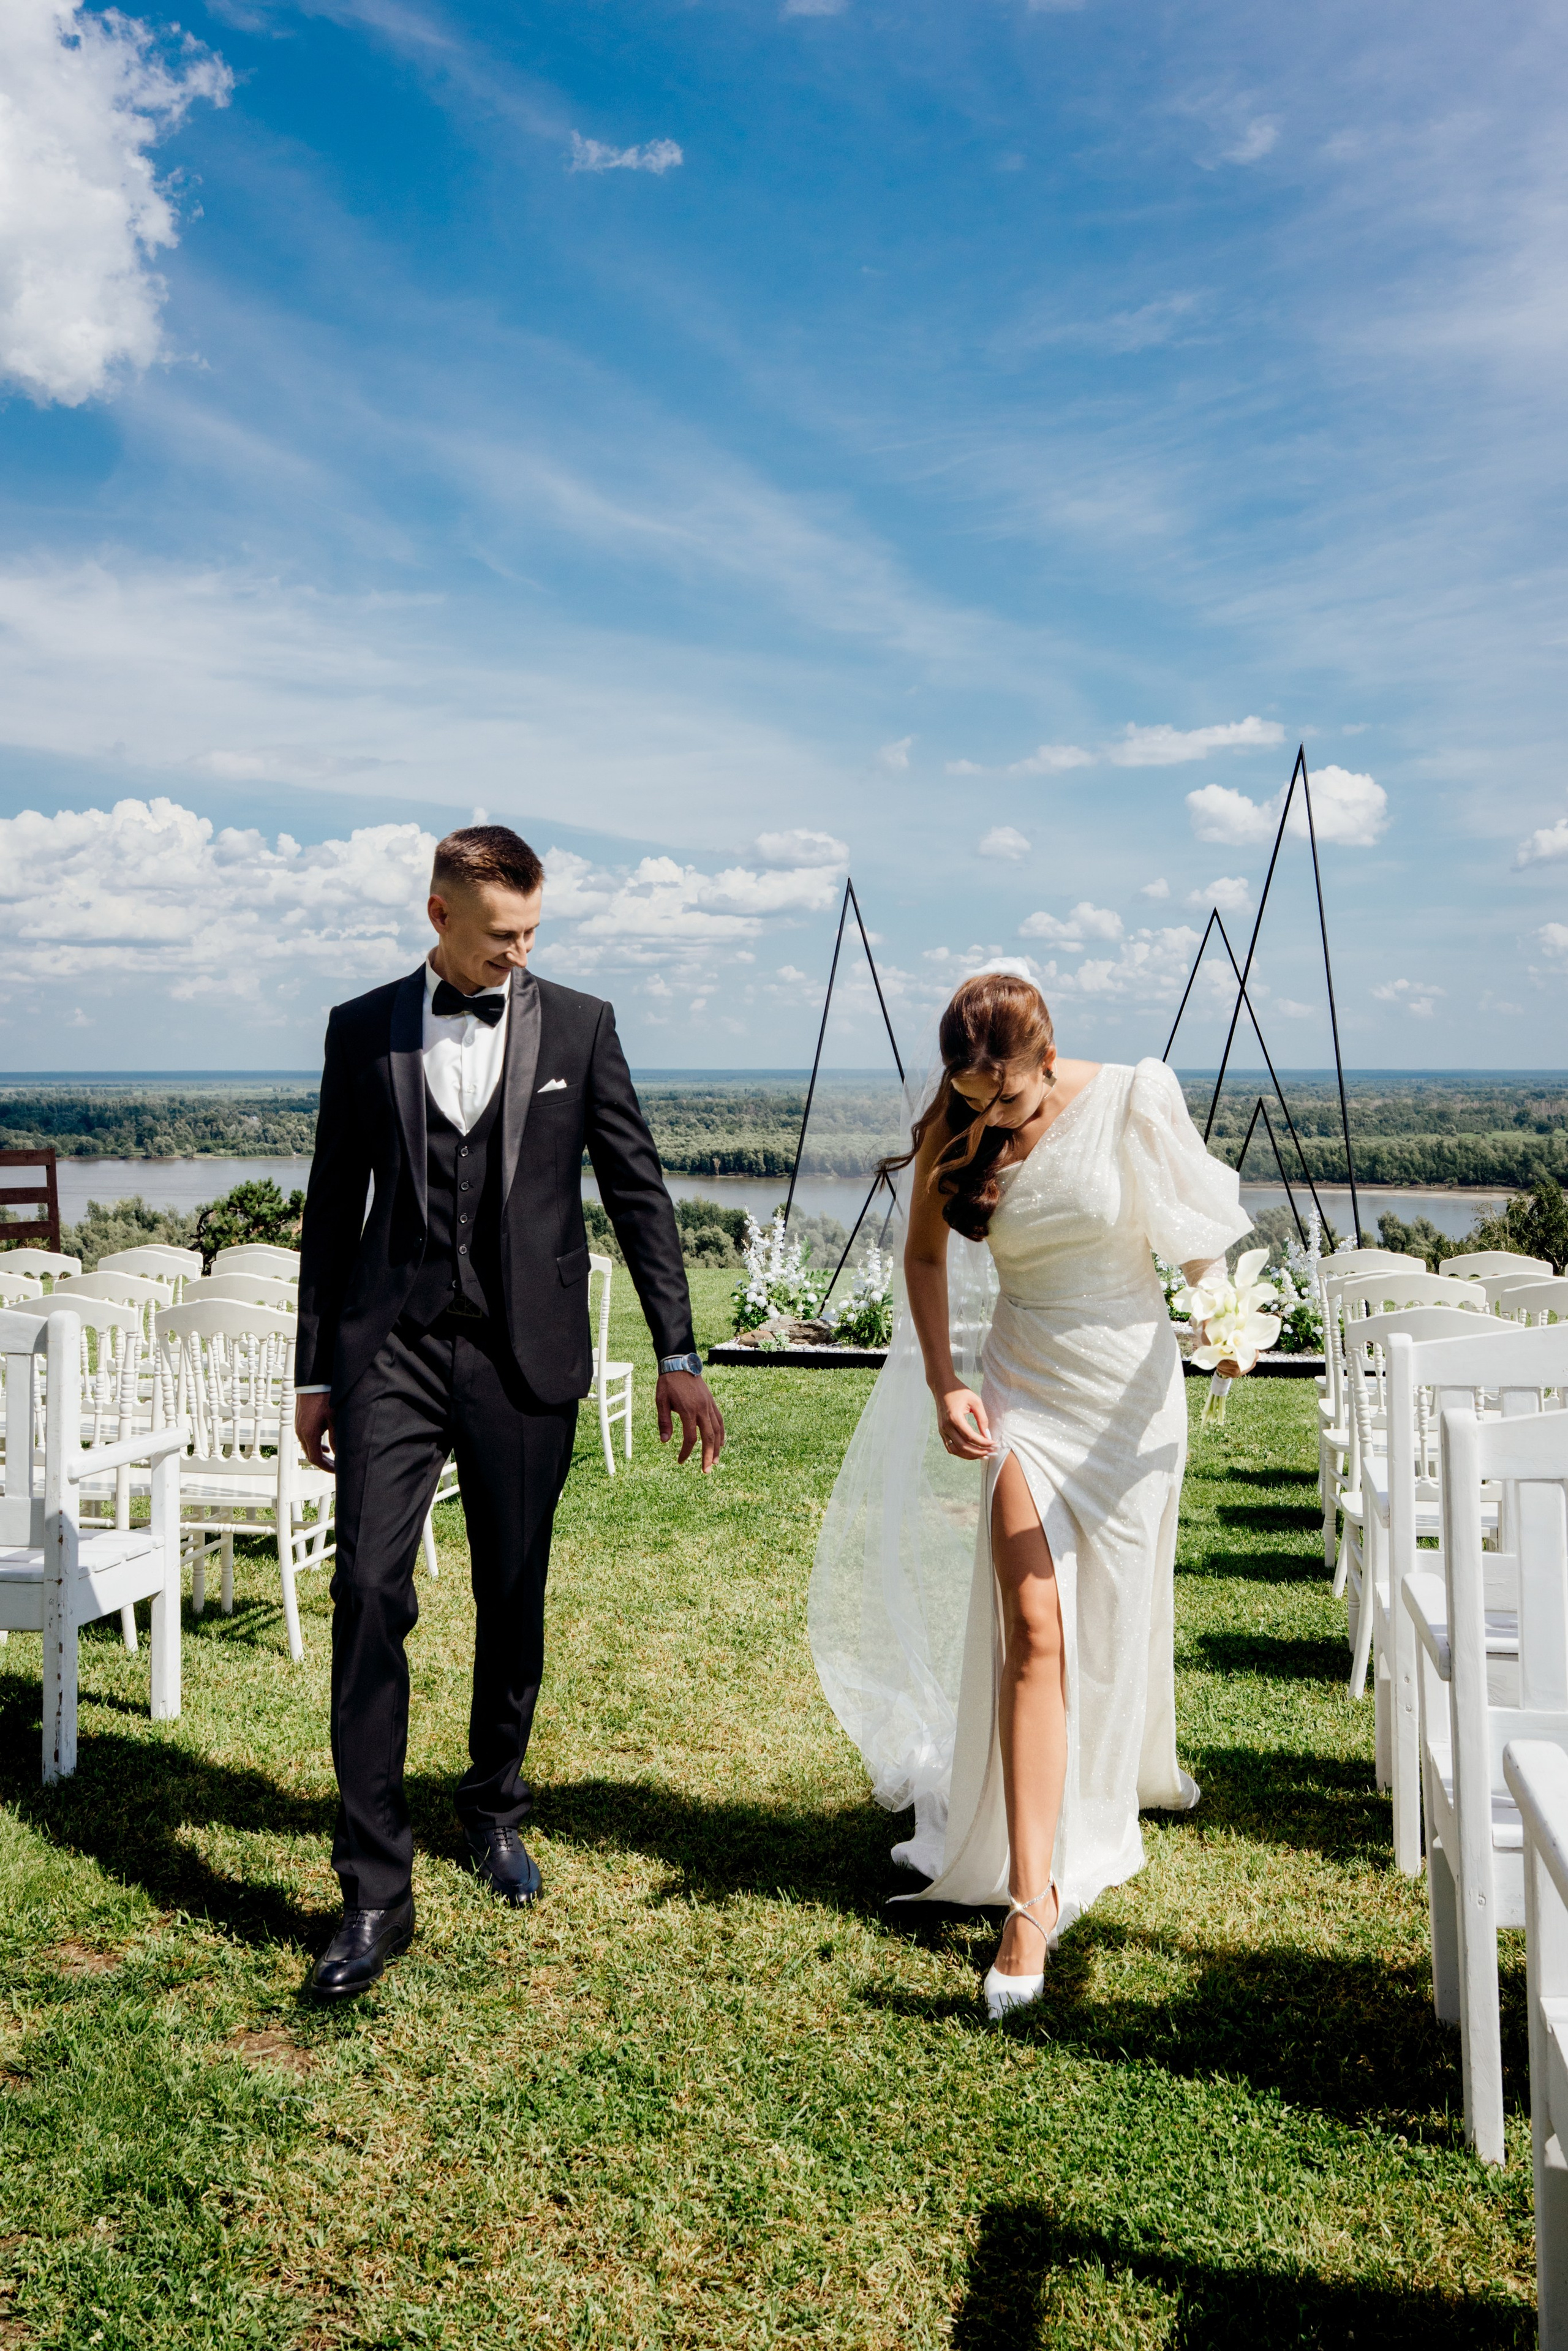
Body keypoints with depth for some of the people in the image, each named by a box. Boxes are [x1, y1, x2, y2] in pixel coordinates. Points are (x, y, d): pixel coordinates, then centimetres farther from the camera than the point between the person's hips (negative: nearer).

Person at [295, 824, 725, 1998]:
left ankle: (495, 1807, 35)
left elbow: (638, 1191, 5)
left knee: (514, 1597, 10)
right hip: (392, 1344, 0)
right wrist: (314, 1371, 10)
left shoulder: (579, 1025, 4)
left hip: (524, 1353, 0)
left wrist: (679, 1355, 2)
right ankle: (376, 1890, -1)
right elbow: (334, 1205, 10)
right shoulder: (363, 1029, 7)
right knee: (371, 1590, -8)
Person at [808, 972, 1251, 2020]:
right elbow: (925, 1253, 8)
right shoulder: (956, 1134, -6)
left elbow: (1194, 1225, -5)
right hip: (1026, 1389, 1)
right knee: (1033, 1629, -10)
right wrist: (945, 1385, -1)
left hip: (1132, 1386, 0)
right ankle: (1033, 1894, -6)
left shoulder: (1133, 1099, -13)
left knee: (1114, 1617, 13)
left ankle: (1133, 1766, 46)